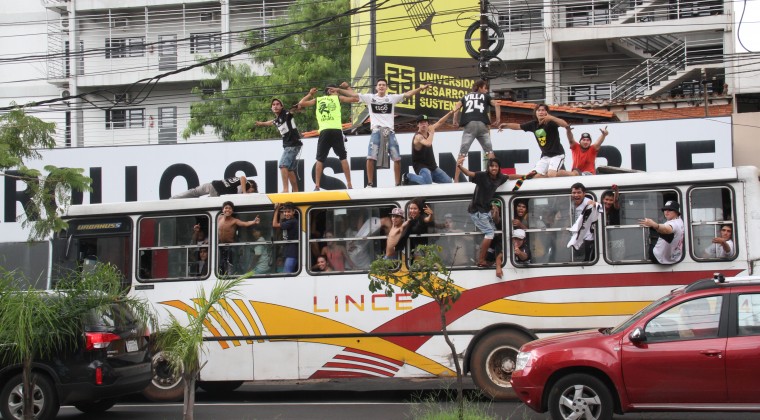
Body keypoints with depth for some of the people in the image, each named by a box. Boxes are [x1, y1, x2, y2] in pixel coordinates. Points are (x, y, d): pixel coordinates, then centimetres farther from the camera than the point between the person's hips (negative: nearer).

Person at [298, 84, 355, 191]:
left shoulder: (317, 100, 18)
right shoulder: (338, 98, 14)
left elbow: (301, 103, 20)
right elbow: (355, 98, 14)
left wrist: (310, 94, 34)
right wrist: (347, 88, 28)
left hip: (324, 132, 1)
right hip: (336, 130, -1)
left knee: (320, 159, 7)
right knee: (343, 158, 7)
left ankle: (317, 186, -3)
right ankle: (349, 185, 1)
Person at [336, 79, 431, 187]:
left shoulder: (393, 98, 7)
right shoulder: (369, 97, 6)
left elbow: (408, 94, -2)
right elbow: (353, 94, 1)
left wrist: (420, 88, -15)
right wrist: (338, 90, -8)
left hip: (390, 131, 1)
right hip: (376, 131, -1)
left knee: (397, 158, 1)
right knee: (370, 158, -10)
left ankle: (398, 184, 13)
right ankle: (370, 184, 0)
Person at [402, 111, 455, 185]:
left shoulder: (427, 131, 4)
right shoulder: (418, 136, -21)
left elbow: (439, 122, 18)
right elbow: (428, 144, -41)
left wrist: (450, 113, 13)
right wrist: (432, 133, -25)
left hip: (432, 166, 9)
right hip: (421, 166, -9)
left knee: (448, 182, 10)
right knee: (427, 182, -37)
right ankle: (408, 177, -9)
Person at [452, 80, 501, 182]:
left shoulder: (466, 96, 26)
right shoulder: (486, 96, 23)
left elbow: (457, 106, 8)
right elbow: (496, 105, 7)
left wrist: (455, 121, 6)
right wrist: (498, 120, 7)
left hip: (469, 125, 0)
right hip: (482, 124, 0)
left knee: (462, 152, -4)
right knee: (489, 150, 9)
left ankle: (456, 179, -12)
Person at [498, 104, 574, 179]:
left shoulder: (551, 122, -16)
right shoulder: (533, 124, 2)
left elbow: (565, 124, -32)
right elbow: (518, 126, 8)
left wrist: (551, 118, -44)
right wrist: (506, 125, -9)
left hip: (557, 154, -6)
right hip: (545, 155, 6)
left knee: (552, 174, -25)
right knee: (536, 175, -5)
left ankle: (573, 173, 1)